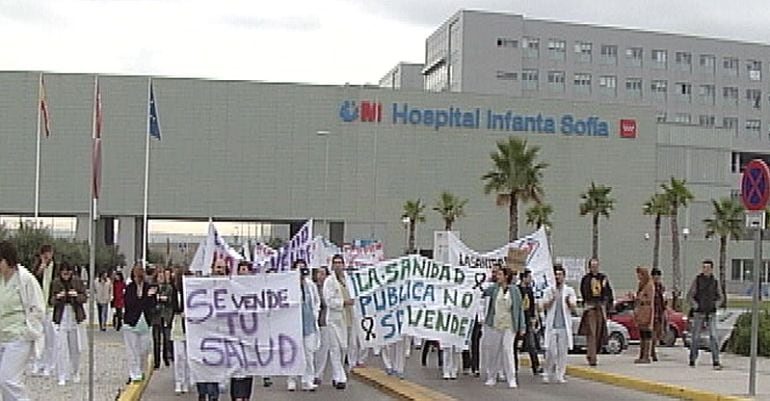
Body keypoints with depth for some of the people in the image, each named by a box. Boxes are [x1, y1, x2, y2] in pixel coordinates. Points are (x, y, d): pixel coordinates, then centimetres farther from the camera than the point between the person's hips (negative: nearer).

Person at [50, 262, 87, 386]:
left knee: (75, 348, 8)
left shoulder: (77, 281, -1)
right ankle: (62, 377, 1)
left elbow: (84, 298, 1)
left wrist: (77, 296, -19)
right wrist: (57, 297, -22)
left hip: (75, 317, 1)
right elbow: (51, 302, -1)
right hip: (61, 318, -1)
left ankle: (75, 374, 24)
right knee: (61, 348, -5)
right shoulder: (56, 283, -2)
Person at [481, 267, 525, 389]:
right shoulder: (494, 288, 5)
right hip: (493, 325, 2)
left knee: (508, 351, -8)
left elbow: (519, 309, 3)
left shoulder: (514, 290, 1)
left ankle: (511, 380, -2)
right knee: (491, 351, 6)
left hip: (509, 326, -2)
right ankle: (491, 378, 19)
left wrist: (522, 326, 1)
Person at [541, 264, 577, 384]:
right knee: (550, 351, -2)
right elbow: (545, 306, 2)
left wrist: (569, 302, -17)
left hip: (564, 325, 0)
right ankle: (548, 374, 10)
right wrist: (552, 299, -15)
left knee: (563, 351, 0)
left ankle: (560, 376, 6)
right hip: (551, 325, 0)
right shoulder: (549, 291, 10)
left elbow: (574, 309, 4)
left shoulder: (569, 291, 9)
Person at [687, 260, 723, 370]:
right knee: (695, 337, 5)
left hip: (711, 314, 1)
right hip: (699, 314, -1)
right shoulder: (697, 280, -3)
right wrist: (695, 306, -13)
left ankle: (716, 362, -11)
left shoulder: (715, 281, 3)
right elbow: (689, 296, -2)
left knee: (713, 337, -10)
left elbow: (720, 297, 15)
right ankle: (692, 359, 21)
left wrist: (715, 305, -1)